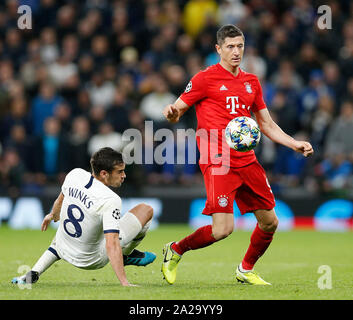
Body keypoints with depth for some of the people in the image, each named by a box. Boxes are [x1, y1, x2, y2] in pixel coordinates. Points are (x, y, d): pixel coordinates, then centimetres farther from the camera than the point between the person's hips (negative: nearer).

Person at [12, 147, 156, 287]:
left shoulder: (74, 175, -9)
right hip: (92, 259, -5)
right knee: (145, 210, -1)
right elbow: (111, 245, -34)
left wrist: (53, 215, 36)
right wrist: (124, 283, -35)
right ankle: (127, 255, 21)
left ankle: (34, 273, 23)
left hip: (65, 252, 5)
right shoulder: (110, 200, -28)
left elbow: (60, 199, 14)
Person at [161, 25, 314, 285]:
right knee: (222, 229, -16)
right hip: (217, 162, -6)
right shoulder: (205, 79, -2)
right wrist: (171, 114, -25)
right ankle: (175, 250, 9)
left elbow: (267, 124, 22)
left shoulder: (251, 81, 16)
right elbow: (177, 111, -1)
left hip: (247, 161, 6)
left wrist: (295, 144, 11)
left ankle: (246, 270, 30)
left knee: (270, 222, 7)